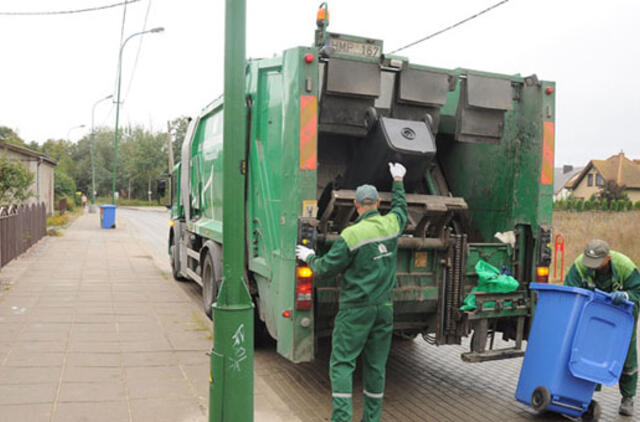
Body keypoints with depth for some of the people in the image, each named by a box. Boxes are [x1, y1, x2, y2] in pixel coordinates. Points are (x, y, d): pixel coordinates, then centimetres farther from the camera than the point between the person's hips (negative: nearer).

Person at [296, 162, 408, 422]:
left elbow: (326, 269, -10)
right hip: (384, 307, 6)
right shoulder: (391, 225, 0)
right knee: (375, 365, 12)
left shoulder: (351, 235, -16)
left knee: (342, 363, 1)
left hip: (356, 308, -6)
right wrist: (398, 181, 39)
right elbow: (400, 207, 25)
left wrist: (309, 257, 10)